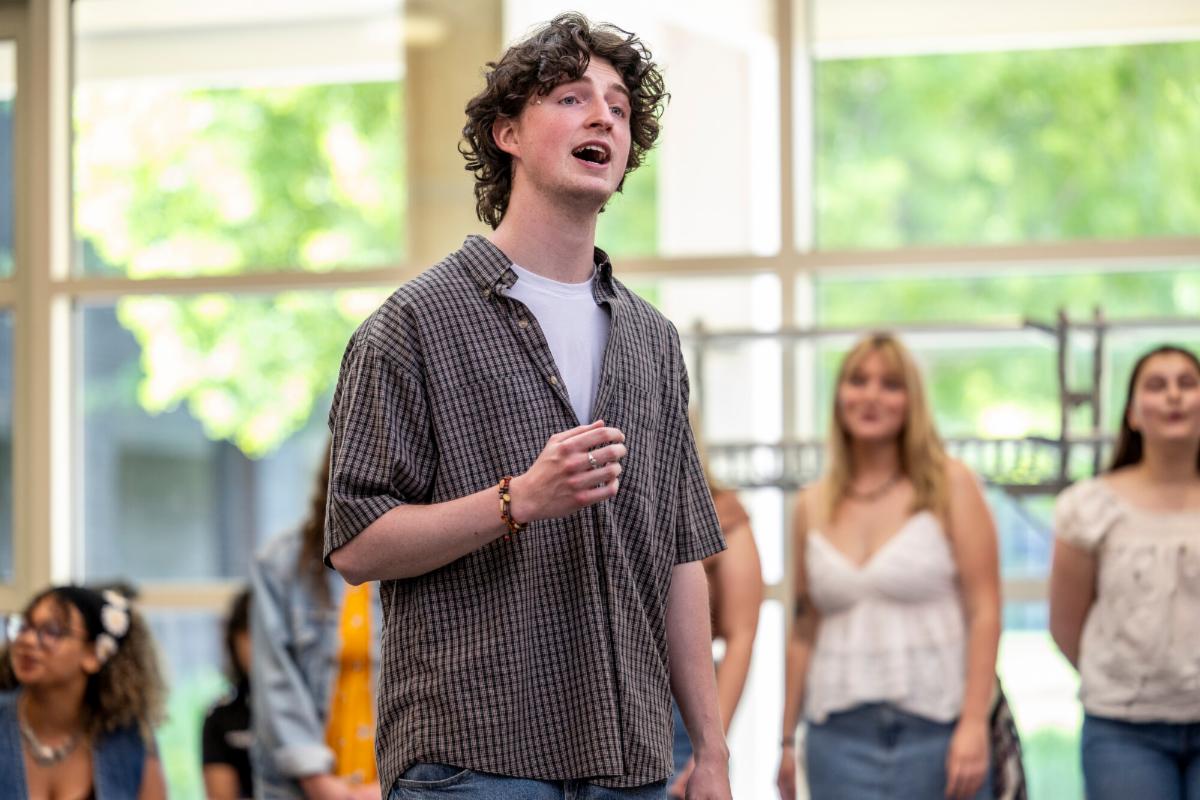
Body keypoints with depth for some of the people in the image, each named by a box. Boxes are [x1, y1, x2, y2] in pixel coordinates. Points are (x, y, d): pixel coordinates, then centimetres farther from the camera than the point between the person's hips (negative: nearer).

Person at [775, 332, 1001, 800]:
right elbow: (804, 630, 14)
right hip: (839, 739, 3)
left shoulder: (951, 487, 1)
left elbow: (984, 611, -5)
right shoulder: (813, 506, 11)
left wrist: (974, 724, -14)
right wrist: (787, 739, 10)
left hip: (936, 732, -3)